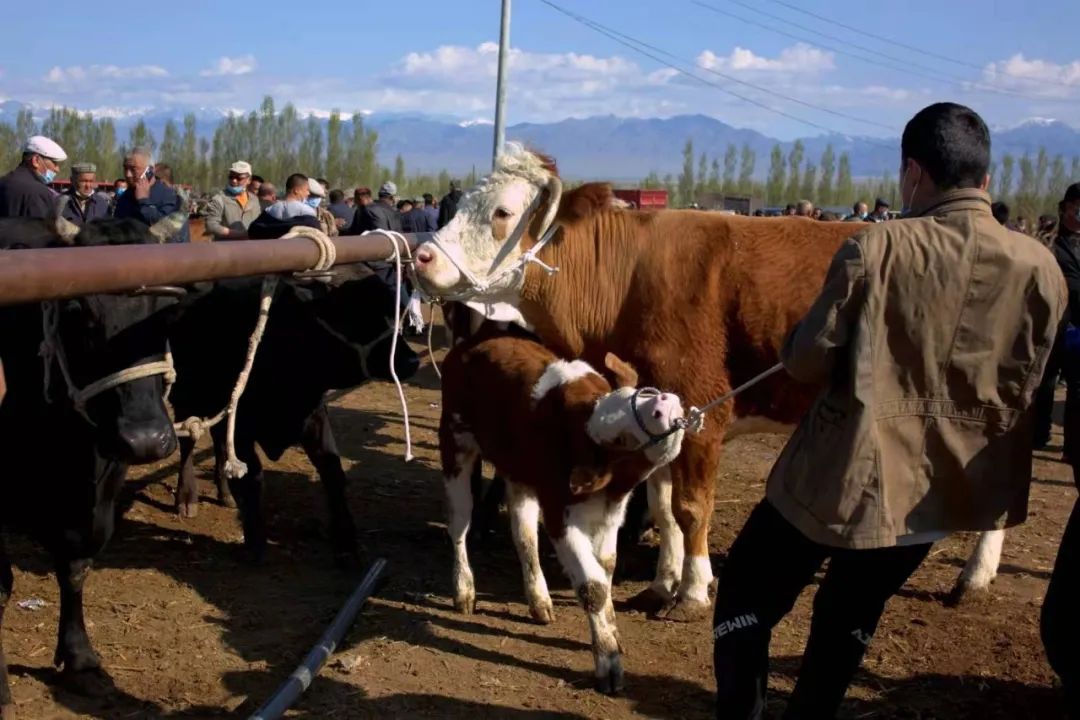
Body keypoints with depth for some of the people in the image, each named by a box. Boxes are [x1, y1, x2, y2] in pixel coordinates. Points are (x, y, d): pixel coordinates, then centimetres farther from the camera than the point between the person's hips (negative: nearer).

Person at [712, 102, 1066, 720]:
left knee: (745, 597, 14)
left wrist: (796, 342, 10)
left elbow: (806, 362, -12)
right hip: (947, 488, 5)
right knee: (850, 618, 23)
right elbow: (1029, 381, 8)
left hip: (845, 474, -4)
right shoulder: (1041, 268, -5)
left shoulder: (874, 249, -16)